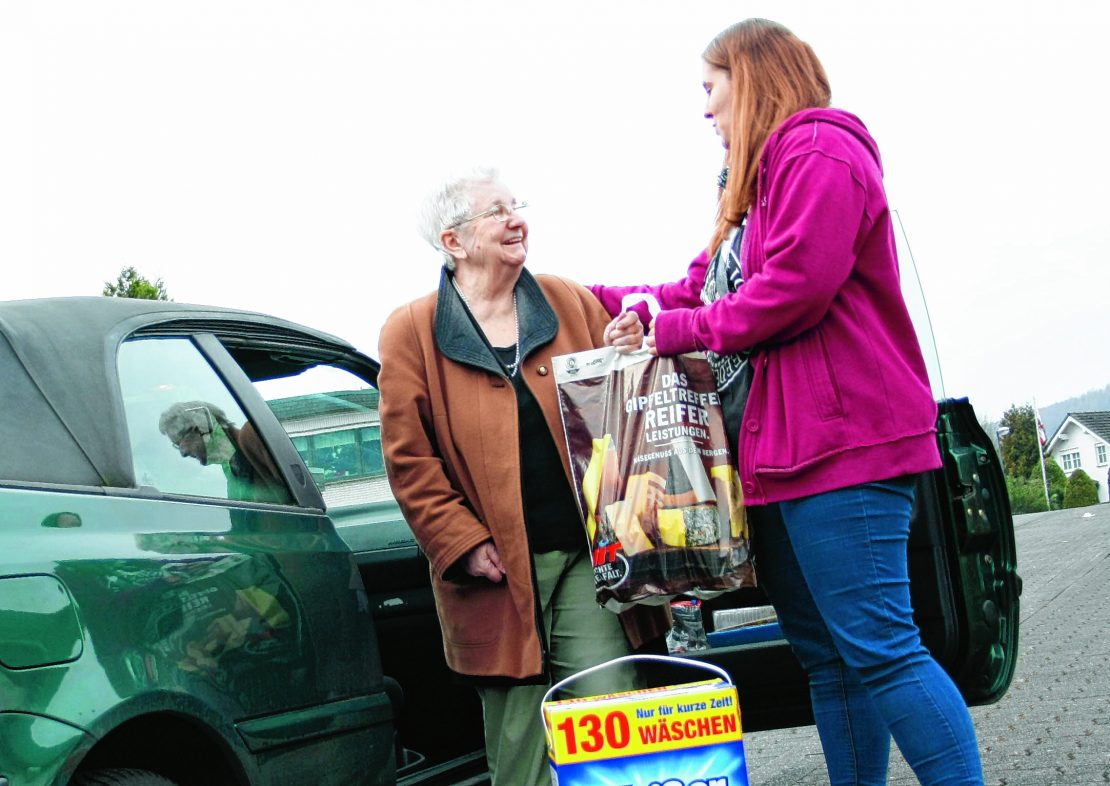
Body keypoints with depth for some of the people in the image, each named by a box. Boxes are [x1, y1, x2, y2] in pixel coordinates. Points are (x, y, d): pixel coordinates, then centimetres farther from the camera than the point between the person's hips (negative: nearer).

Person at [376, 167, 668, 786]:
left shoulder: (571, 302, 11)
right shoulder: (412, 332, 3)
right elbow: (410, 459, 0)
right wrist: (464, 544, -8)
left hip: (587, 556, 2)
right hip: (497, 573, -1)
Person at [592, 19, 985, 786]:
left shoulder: (819, 151, -7)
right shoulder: (757, 184, 25)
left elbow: (796, 287, -19)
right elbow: (698, 292, 26)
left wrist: (677, 330, -9)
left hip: (839, 444, -10)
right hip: (781, 451, 10)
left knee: (878, 648, -12)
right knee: (826, 654, 10)